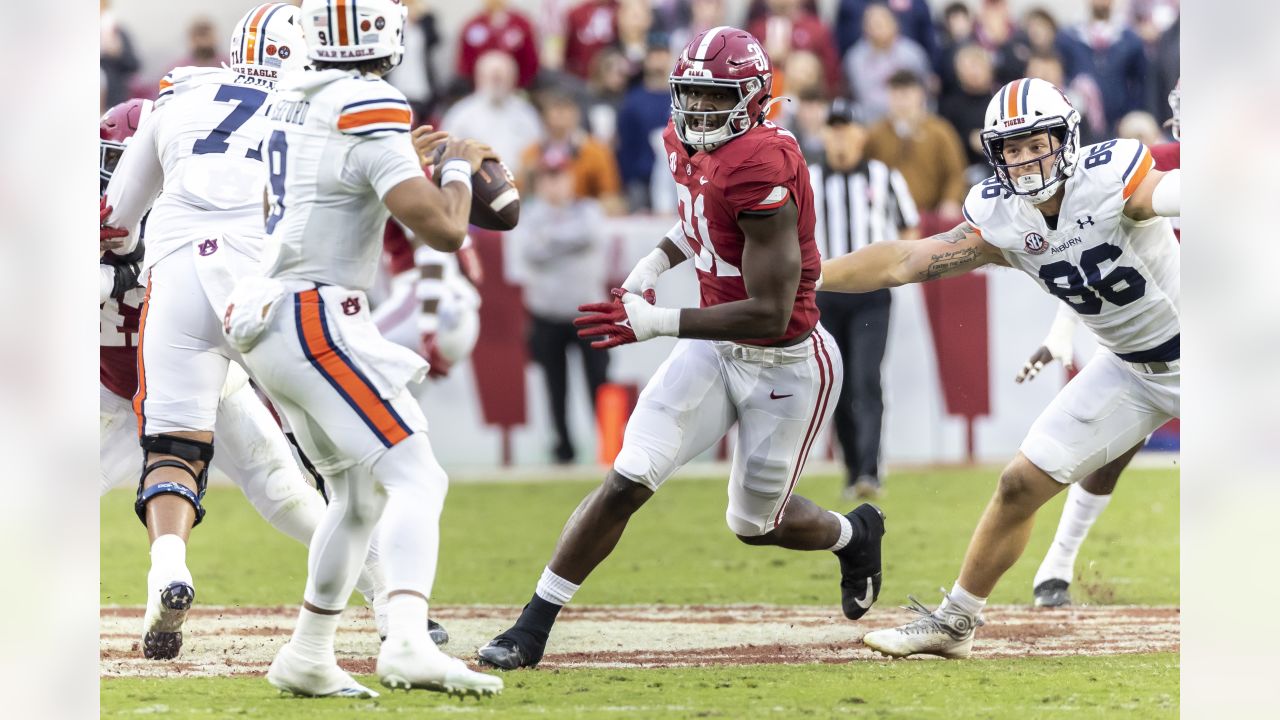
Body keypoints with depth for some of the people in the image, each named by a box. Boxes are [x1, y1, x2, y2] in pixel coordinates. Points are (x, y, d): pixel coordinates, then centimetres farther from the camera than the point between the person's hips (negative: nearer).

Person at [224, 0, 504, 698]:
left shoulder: (294, 99, 11)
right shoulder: (371, 112, -16)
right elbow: (444, 230, -20)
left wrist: (399, 164, 29)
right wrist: (458, 166, -1)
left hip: (269, 322, 9)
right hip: (315, 320, -9)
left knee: (358, 493, 20)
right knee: (414, 478, -14)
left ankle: (307, 656, 24)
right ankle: (407, 643, -33)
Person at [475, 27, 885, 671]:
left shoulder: (761, 165, -30)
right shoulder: (688, 144, -4)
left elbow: (769, 312, -30)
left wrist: (657, 322, -32)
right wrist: (657, 262, 2)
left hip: (787, 366, -6)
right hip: (716, 349, 6)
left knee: (754, 523, 12)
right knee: (628, 480, -8)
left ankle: (853, 535, 46)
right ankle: (532, 626, -3)